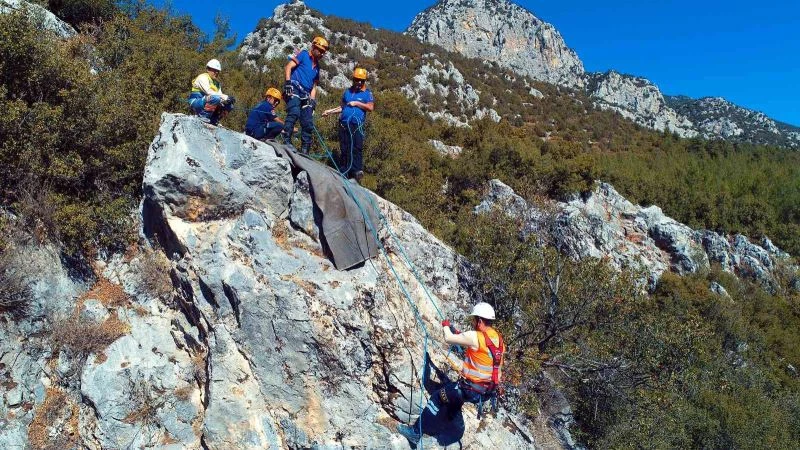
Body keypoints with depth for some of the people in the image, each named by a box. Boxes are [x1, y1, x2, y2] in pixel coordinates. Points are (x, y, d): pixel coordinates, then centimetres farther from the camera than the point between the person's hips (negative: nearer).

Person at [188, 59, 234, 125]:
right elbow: (209, 92, -22)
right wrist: (225, 97, -28)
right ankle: (203, 116, -21)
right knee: (216, 98, -34)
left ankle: (213, 119, -1)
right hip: (196, 104, -8)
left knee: (229, 105, -3)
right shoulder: (203, 77, -8)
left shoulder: (217, 82, 17)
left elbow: (220, 94, 5)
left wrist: (227, 99, -19)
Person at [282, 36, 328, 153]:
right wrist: (288, 82, -16)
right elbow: (289, 66, -4)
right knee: (294, 113, -30)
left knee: (308, 124, 2)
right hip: (294, 90, -7)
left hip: (306, 95, 7)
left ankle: (305, 150, 8)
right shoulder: (303, 55, 7)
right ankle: (286, 141, -32)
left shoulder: (317, 66, 25)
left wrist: (312, 100, 12)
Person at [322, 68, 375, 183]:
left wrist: (357, 103, -6)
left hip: (357, 125, -4)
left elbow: (371, 108, -4)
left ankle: (358, 171, -24)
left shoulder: (367, 93, 8)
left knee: (357, 148, -18)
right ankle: (343, 173, 4)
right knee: (344, 149, 2)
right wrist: (330, 111, 18)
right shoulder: (347, 92, 22)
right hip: (344, 124, 4)